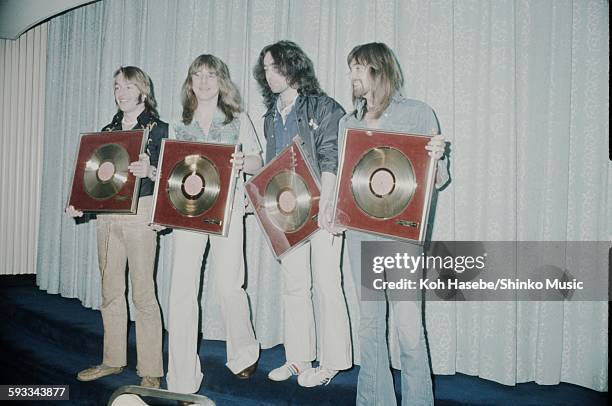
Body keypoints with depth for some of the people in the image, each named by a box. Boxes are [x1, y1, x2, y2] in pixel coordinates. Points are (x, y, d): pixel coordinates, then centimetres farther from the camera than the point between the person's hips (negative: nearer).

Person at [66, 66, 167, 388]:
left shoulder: (158, 129, 1)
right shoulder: (108, 131, 18)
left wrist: (150, 171, -28)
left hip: (139, 213, -6)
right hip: (106, 214, 6)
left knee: (143, 292, -6)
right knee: (110, 292, 10)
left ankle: (150, 371, 3)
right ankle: (113, 360, 24)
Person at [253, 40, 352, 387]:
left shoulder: (324, 108, -4)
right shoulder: (272, 115, 17)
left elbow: (331, 161, -12)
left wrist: (324, 205, -20)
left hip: (320, 209, -6)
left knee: (326, 284, -1)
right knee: (294, 285, 10)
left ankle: (331, 362, 10)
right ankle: (299, 358, 21)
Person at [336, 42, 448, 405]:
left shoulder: (418, 113, 2)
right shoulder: (348, 122, 15)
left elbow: (436, 180, 2)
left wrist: (436, 158, -19)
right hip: (359, 230, 5)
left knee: (408, 326, -6)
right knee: (369, 321, 10)